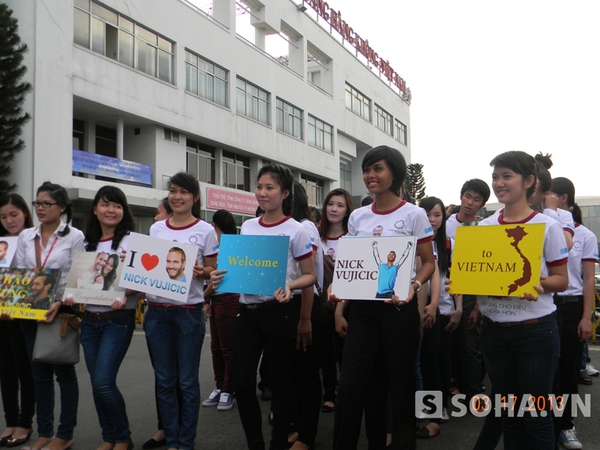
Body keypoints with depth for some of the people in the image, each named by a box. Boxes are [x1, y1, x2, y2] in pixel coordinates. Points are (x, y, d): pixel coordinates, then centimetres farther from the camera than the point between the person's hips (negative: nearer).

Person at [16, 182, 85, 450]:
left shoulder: (74, 237, -4)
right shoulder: (25, 237, 9)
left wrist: (59, 303, -21)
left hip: (62, 311, -4)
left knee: (64, 371, 5)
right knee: (40, 373, 11)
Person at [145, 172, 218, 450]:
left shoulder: (205, 231, -1)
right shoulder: (156, 228, 10)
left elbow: (213, 270, 1)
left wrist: (201, 271, -19)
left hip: (189, 312, -4)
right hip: (156, 311, 4)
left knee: (187, 380, 3)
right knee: (164, 380, 11)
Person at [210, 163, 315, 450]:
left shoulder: (296, 230, -6)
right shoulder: (247, 227, 9)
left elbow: (310, 276, -4)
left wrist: (290, 286, -24)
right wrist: (221, 277, -4)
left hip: (279, 311, -5)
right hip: (247, 311, 5)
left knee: (279, 381, 6)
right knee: (242, 382, 4)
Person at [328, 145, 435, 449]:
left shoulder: (414, 214, -4)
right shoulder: (357, 216, 8)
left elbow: (429, 263, -2)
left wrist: (413, 286, -21)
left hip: (399, 307, -3)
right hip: (362, 307, 4)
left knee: (400, 382, 7)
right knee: (351, 382, 1)